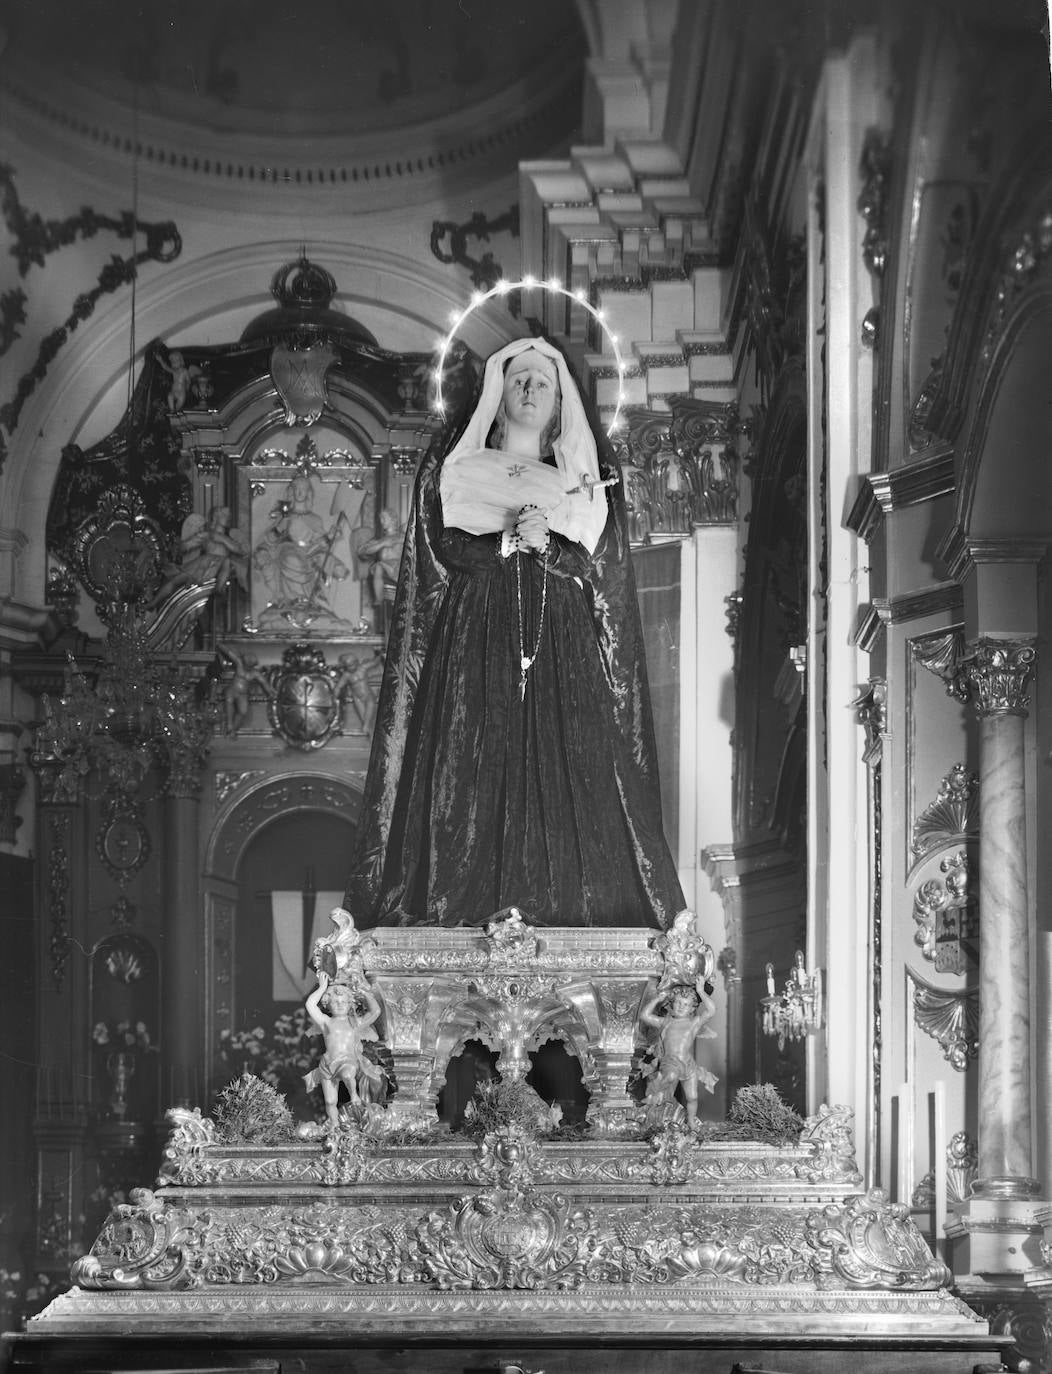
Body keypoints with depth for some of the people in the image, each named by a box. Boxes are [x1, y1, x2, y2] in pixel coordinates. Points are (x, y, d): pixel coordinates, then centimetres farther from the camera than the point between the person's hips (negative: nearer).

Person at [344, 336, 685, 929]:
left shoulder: (589, 481, 18)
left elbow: (594, 564, 5)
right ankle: (468, 912, -13)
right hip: (473, 645, -1)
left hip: (563, 650, 1)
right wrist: (511, 539, -10)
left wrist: (545, 544, -13)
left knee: (567, 786, -11)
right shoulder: (450, 469, 16)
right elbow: (443, 550, 4)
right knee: (471, 784, -12)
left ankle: (563, 913, -12)